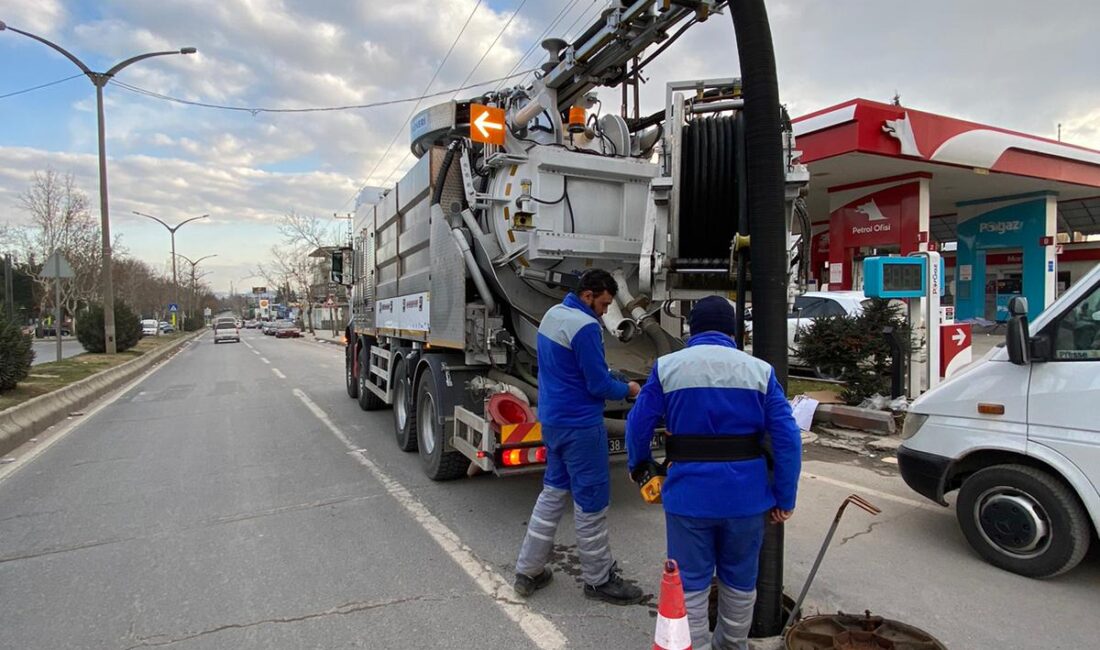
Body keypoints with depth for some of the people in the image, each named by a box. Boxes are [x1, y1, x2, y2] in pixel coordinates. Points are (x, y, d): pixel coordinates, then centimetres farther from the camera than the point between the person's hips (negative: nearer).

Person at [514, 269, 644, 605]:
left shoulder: (552, 314, 8)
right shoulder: (585, 327, -22)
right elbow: (598, 386, -19)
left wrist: (604, 374, 13)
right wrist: (628, 389, 0)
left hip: (552, 420, 9)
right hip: (580, 426, -9)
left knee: (553, 492, 18)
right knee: (591, 502, 5)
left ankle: (528, 571, 25)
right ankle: (599, 579, 21)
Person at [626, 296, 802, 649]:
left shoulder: (667, 367, -3)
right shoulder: (759, 370, 0)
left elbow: (638, 426, -2)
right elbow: (788, 438, -4)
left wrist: (638, 465, 17)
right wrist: (784, 498, 3)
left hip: (689, 494, -2)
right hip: (745, 495, 3)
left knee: (690, 586, 11)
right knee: (740, 581, 22)